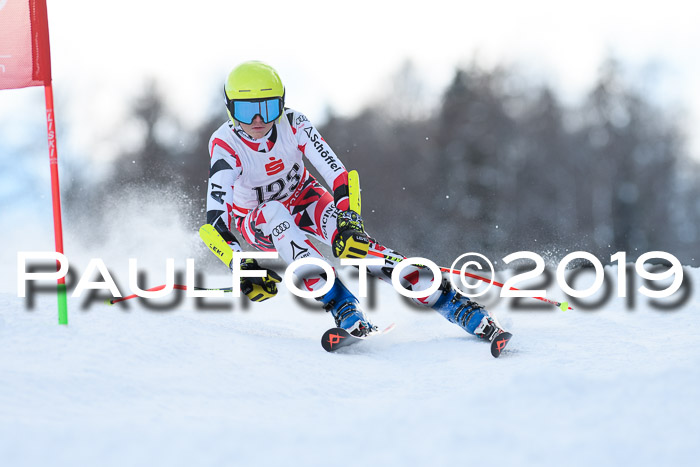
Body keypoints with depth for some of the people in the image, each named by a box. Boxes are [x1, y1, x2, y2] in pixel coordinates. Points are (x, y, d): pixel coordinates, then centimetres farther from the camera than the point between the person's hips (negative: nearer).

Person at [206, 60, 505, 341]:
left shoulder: (292, 124, -23)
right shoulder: (225, 145, -28)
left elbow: (337, 174, -28)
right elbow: (216, 212, -37)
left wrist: (348, 223, -44)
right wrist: (241, 264, -50)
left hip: (304, 198, 1)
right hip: (256, 222, -1)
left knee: (350, 239, -29)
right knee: (275, 213, -38)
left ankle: (458, 306, -36)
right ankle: (341, 307, -45)